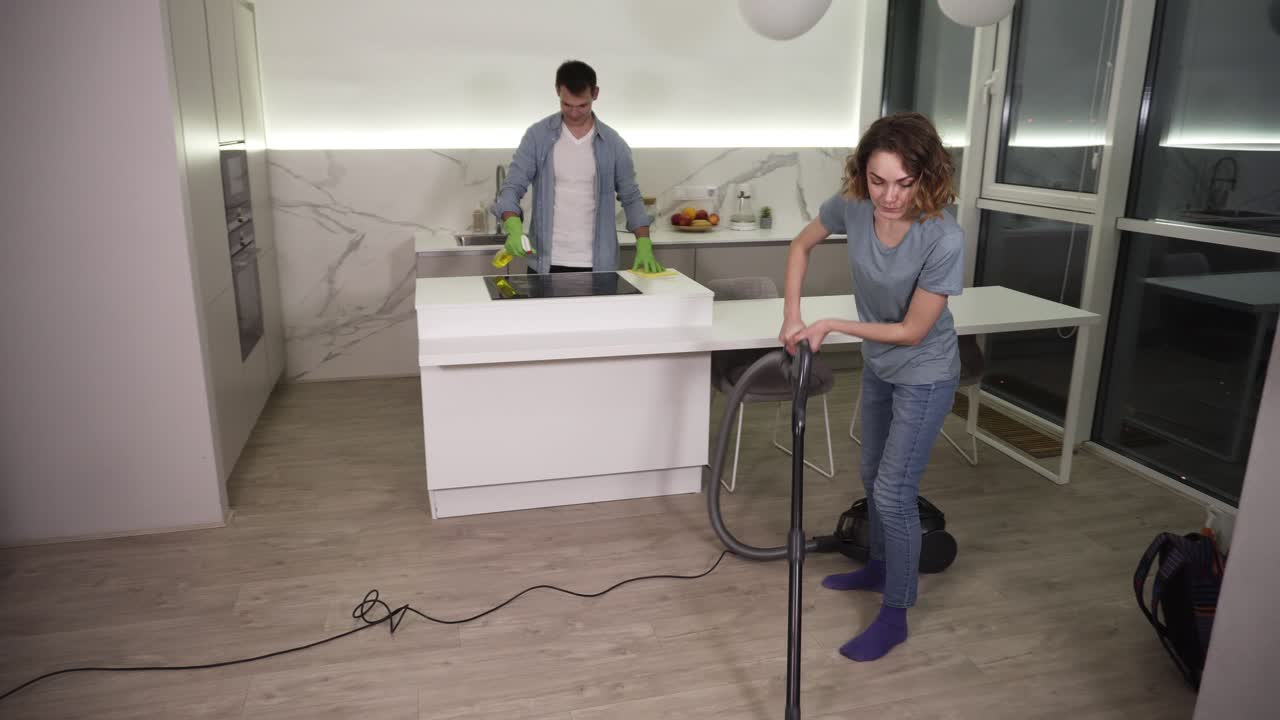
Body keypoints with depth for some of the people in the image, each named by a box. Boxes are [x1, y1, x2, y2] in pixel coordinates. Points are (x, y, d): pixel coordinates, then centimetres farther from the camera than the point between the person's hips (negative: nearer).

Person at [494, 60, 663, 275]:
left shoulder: (613, 143, 1)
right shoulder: (538, 135, -2)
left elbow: (631, 197, 8)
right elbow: (512, 187, -5)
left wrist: (644, 245, -5)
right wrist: (513, 226, -25)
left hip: (597, 265, 1)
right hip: (547, 264, -1)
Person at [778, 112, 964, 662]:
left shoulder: (944, 240, -34)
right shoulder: (852, 206, -20)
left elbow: (912, 331, -25)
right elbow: (801, 247, 1)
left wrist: (831, 326, -22)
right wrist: (792, 317, -8)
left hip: (924, 376, -6)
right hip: (877, 366, 6)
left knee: (893, 492, -3)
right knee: (873, 475, 21)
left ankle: (895, 615, 16)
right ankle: (880, 567, 45)